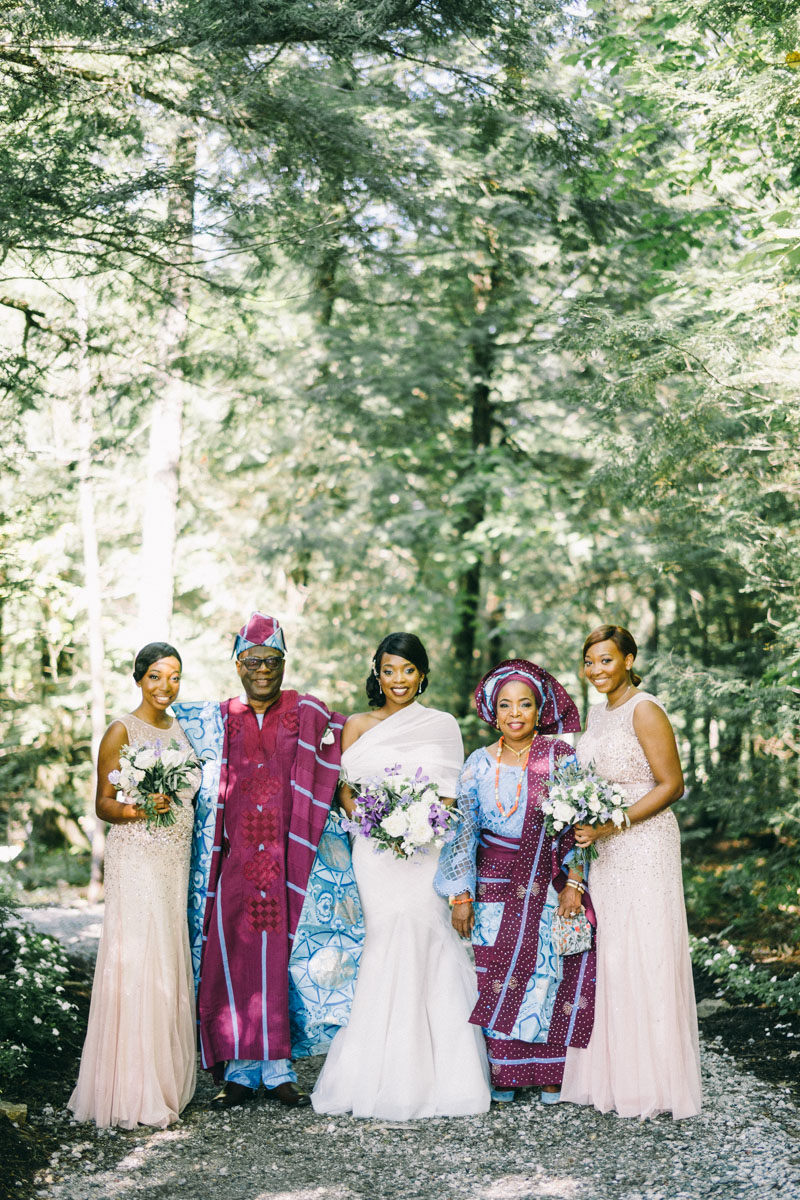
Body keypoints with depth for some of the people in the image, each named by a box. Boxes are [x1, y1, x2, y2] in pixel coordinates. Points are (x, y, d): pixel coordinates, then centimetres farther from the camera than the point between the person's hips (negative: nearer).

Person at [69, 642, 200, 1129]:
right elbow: (103, 804, -8)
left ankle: (167, 1080, 16)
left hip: (176, 860, 7)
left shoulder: (180, 729, 13)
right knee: (137, 965, -8)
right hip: (136, 860, -7)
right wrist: (137, 810, -24)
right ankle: (132, 1092, -3)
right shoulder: (122, 732, -6)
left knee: (170, 965, 8)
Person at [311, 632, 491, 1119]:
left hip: (427, 849, -1)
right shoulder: (358, 726, 12)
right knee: (386, 946, -7)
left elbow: (449, 792, 7)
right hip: (375, 850, 1)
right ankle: (386, 1074, -1)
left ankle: (430, 1072, -1)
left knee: (421, 944, -10)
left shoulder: (442, 725, 10)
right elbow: (345, 790, 9)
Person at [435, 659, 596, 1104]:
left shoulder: (561, 757, -1)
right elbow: (463, 830, 4)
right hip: (496, 890, 1)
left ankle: (549, 1076, 11)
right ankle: (503, 1075, 10)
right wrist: (461, 895, 0)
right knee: (497, 980, 0)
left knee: (551, 976, 0)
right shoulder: (480, 763, 3)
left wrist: (573, 884, -8)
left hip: (551, 888, -1)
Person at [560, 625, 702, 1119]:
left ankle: (652, 1081, 6)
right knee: (606, 957, 8)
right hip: (604, 853, 8)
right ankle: (611, 1074, 15)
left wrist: (611, 825, -19)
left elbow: (672, 785, -14)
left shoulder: (645, 711, -12)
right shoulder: (599, 711, 13)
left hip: (644, 846, -8)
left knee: (643, 958, -4)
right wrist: (584, 823, 8)